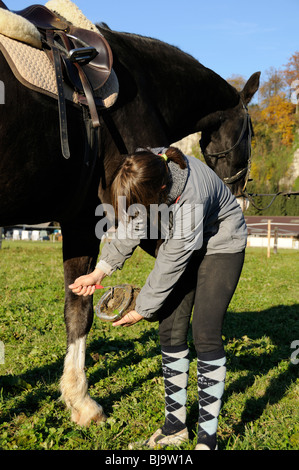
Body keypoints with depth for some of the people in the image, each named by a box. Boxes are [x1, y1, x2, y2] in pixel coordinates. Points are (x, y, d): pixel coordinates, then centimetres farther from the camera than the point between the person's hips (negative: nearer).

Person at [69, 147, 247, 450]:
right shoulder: (145, 170, -20)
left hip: (221, 245, -7)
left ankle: (207, 434, -3)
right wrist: (99, 272, -10)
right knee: (170, 329, 2)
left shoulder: (191, 200, -39)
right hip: (180, 241, 7)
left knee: (205, 332, -14)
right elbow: (133, 226, -5)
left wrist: (142, 310, -17)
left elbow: (171, 265, -29)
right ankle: (175, 424, 13)